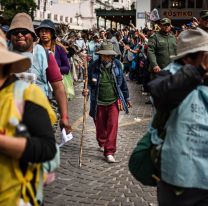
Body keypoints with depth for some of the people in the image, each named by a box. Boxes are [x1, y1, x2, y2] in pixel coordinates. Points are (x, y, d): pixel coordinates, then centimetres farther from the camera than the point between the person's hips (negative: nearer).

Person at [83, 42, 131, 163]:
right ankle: (102, 144, 43)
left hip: (114, 101, 0)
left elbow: (122, 82, 9)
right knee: (100, 126, 14)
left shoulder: (117, 64, -1)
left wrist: (127, 97, 15)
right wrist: (87, 90, -20)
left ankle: (110, 152, -6)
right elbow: (89, 83, 3)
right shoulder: (94, 67, -8)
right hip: (99, 102, 0)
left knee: (112, 125, -10)